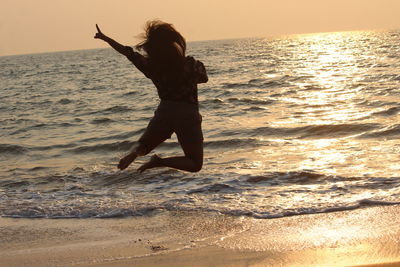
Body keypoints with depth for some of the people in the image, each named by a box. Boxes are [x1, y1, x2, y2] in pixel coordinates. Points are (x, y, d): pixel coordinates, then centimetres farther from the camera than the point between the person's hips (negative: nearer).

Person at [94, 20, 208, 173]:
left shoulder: (151, 65, -3)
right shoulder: (190, 65, -8)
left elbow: (127, 52, 11)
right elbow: (204, 78, 13)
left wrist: (105, 38, 23)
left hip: (164, 113, 3)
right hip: (189, 116, -2)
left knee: (144, 145, 25)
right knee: (195, 164, 6)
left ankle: (136, 152, -13)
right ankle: (160, 162, -17)